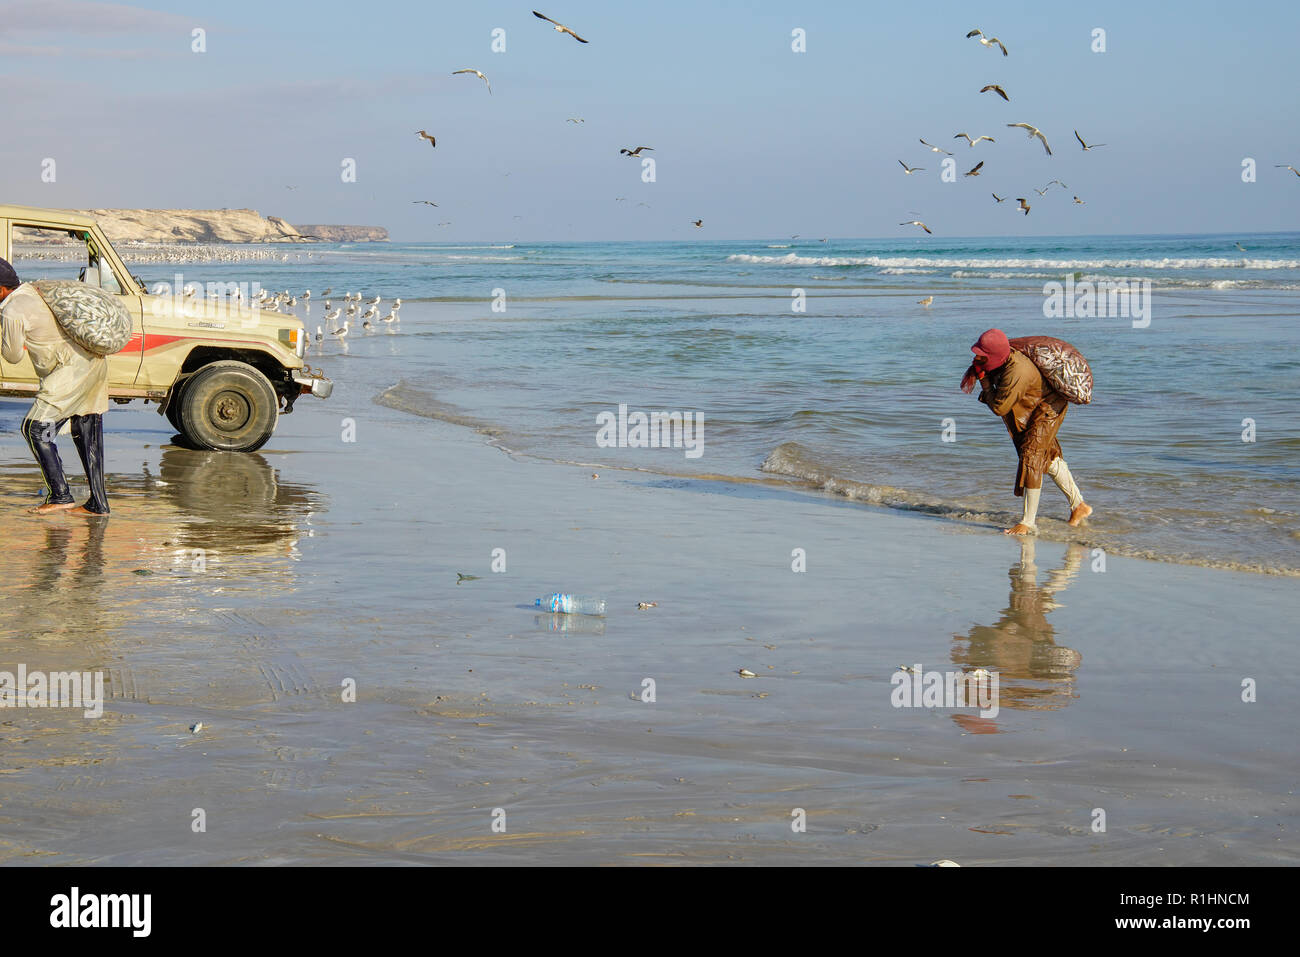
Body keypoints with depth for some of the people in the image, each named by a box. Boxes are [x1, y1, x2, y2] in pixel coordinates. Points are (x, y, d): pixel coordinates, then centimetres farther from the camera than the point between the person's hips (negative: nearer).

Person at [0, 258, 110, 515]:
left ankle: (59, 495, -4)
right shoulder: (36, 290, 14)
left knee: (35, 429, -2)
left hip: (71, 370, -9)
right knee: (87, 435, 12)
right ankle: (97, 503, 14)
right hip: (95, 363, 9)